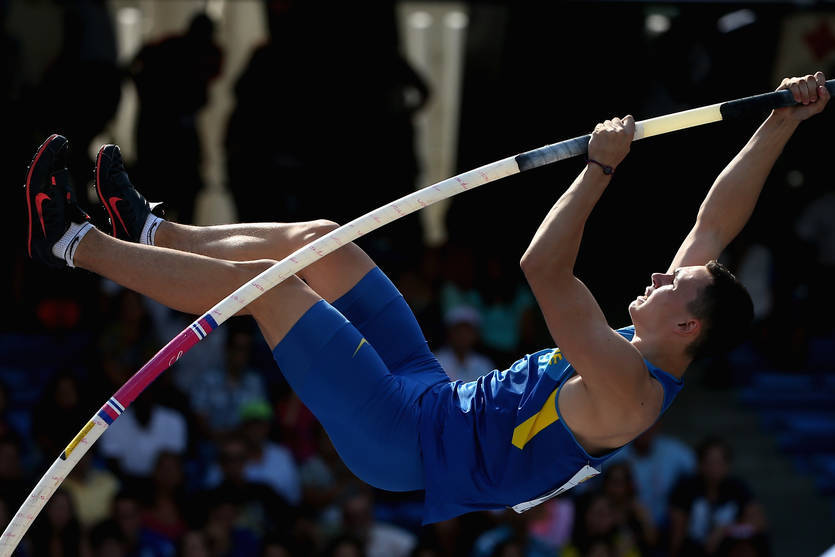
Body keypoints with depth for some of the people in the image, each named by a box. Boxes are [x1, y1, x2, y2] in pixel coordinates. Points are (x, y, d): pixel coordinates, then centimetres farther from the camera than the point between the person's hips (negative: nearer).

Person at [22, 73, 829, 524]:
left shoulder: (631, 393, -28)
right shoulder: (649, 352, -1)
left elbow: (543, 269, -37)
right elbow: (714, 226, 2)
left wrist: (601, 166, -32)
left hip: (407, 445, -9)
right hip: (435, 398, 9)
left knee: (265, 284, -12)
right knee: (315, 241, 10)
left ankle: (71, 242, 1)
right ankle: (152, 231, 28)